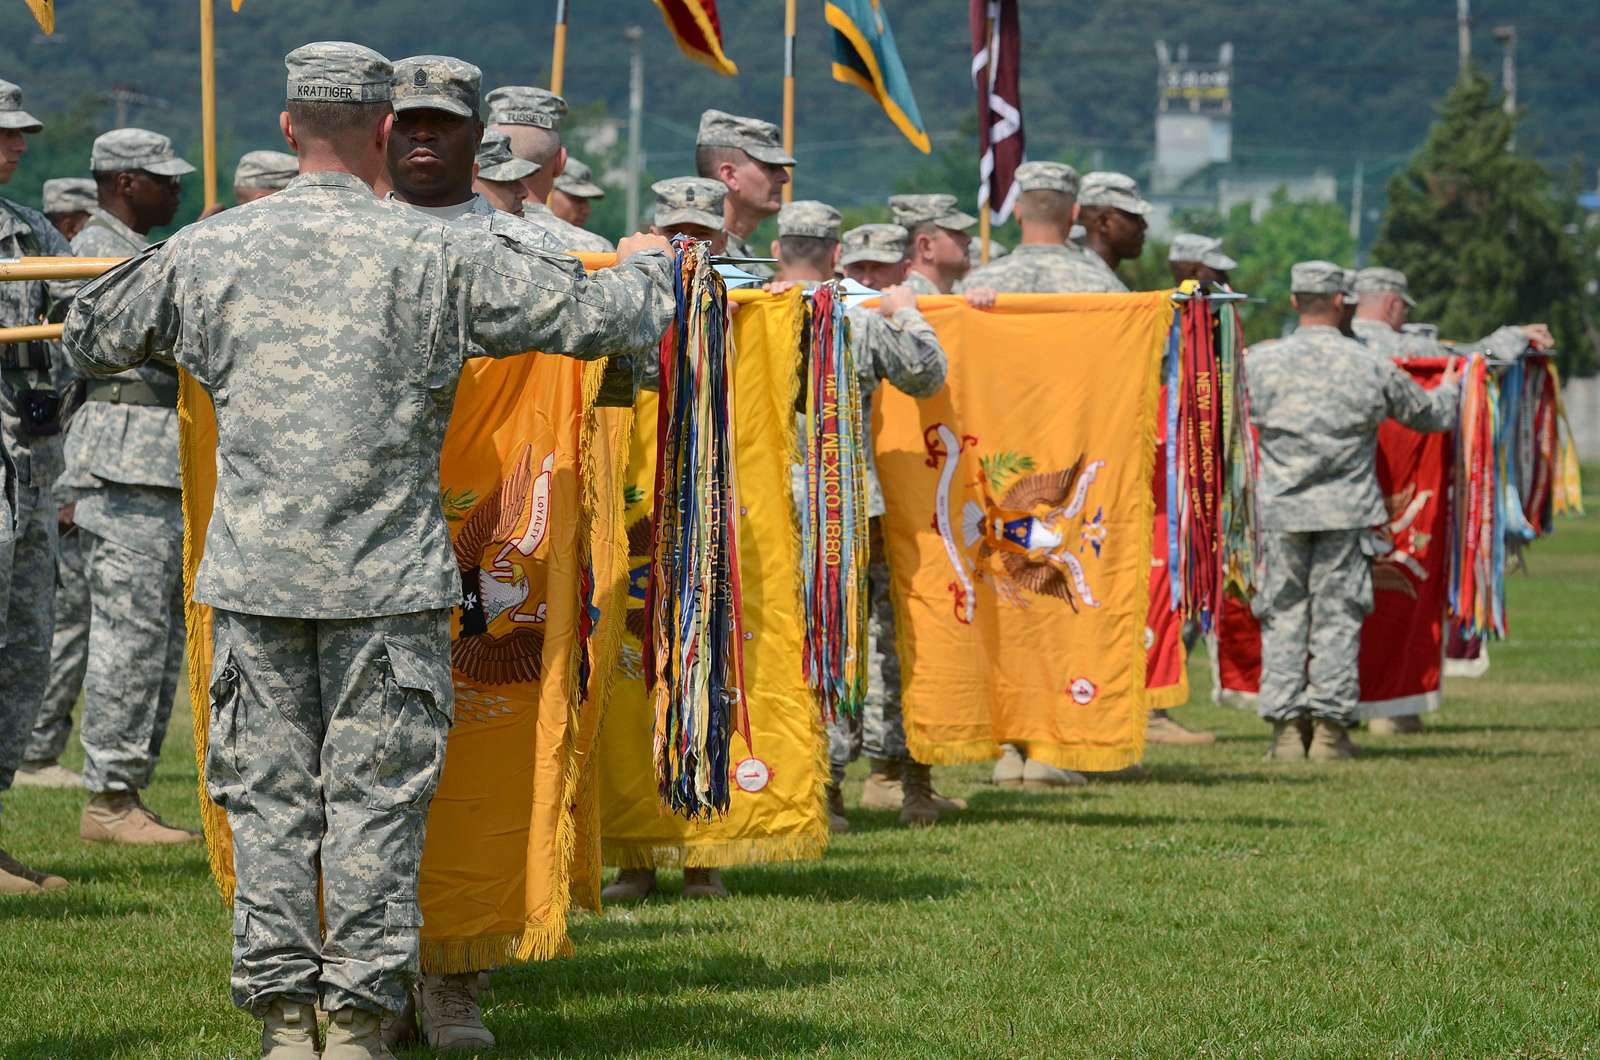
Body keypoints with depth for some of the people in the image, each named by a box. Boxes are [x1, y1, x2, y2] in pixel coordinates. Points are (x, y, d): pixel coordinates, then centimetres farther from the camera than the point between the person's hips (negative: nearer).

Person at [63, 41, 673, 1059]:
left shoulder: (205, 252, 2)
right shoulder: (438, 256, -5)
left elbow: (92, 339, 19)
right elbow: (599, 317, -1)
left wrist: (151, 272, 38)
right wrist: (647, 266, 22)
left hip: (254, 581, 2)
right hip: (390, 585, -2)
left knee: (267, 793, 8)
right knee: (375, 801, 3)